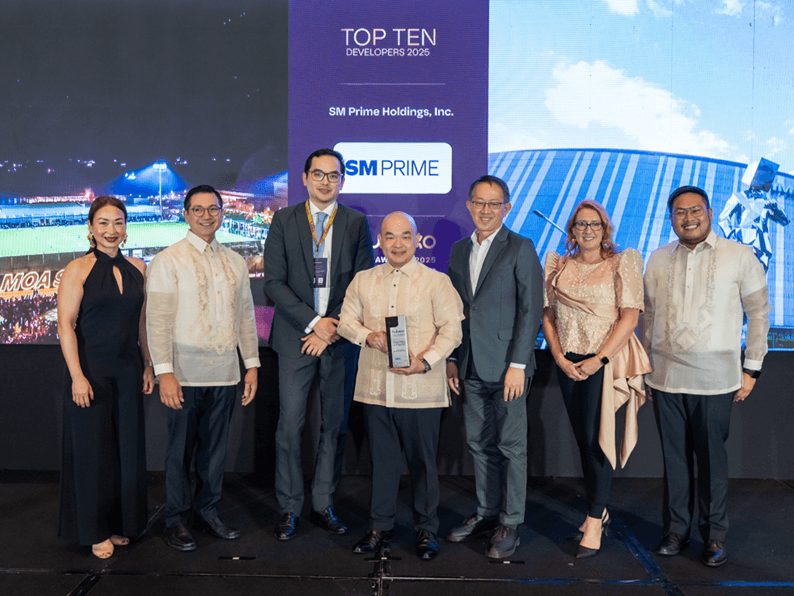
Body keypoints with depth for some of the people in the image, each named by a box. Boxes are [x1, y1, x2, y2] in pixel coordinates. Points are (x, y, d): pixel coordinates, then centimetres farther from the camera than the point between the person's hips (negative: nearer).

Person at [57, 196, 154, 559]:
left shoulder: (137, 268, 6)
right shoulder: (78, 270, -7)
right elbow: (66, 325, -10)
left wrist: (148, 365, 8)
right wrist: (77, 376, -16)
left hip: (128, 371, 4)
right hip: (91, 370, -4)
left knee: (127, 447, 10)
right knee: (93, 450, 5)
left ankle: (121, 523, 27)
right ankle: (96, 531, 21)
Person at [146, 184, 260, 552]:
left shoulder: (235, 262, 12)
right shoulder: (168, 261, -2)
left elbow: (246, 315, 14)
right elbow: (157, 320, -7)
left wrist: (252, 365, 10)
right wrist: (164, 372, -14)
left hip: (224, 373, 4)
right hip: (185, 374, -4)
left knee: (216, 448, 11)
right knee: (180, 449, 6)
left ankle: (208, 511, 28)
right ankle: (177, 520, 21)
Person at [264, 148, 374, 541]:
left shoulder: (356, 222, 7)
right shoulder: (284, 220, 5)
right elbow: (273, 281, -2)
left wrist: (334, 327, -8)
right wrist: (313, 323, -11)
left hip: (341, 337, 1)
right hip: (296, 336, -1)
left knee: (335, 426, 7)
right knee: (290, 426, -1)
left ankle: (323, 505, 20)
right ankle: (289, 509, 13)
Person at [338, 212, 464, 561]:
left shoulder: (436, 282, 0)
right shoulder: (363, 281, 11)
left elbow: (452, 330, -5)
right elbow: (346, 320, 12)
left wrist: (425, 361, -19)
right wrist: (369, 336, -8)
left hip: (420, 389, -3)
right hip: (375, 387, 3)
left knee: (422, 461, 6)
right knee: (381, 459, 12)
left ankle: (427, 530, 22)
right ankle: (381, 526, 27)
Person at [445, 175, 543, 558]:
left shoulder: (520, 249, -5)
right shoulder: (459, 250, 13)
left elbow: (531, 309, -9)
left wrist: (518, 364, -14)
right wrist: (452, 358, 10)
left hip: (507, 365, -6)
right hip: (471, 368, 6)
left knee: (511, 446, 1)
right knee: (479, 444, 13)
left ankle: (510, 524, 13)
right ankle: (487, 513, 27)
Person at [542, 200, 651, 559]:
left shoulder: (622, 264, -1)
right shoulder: (558, 266, 10)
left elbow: (629, 317, -8)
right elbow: (548, 316, 8)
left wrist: (599, 359, -15)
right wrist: (560, 359, -4)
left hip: (606, 360, -4)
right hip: (568, 363, 4)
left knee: (596, 437, -7)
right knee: (582, 438, 10)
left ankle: (595, 522, 3)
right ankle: (600, 512, 24)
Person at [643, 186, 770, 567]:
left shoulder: (740, 256, 1)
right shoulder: (659, 260, 9)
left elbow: (758, 312, 3)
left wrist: (751, 368, -1)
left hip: (714, 377, -2)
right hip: (665, 375, 3)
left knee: (712, 457, 3)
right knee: (674, 456, 8)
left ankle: (714, 535, 19)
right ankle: (675, 529, 22)